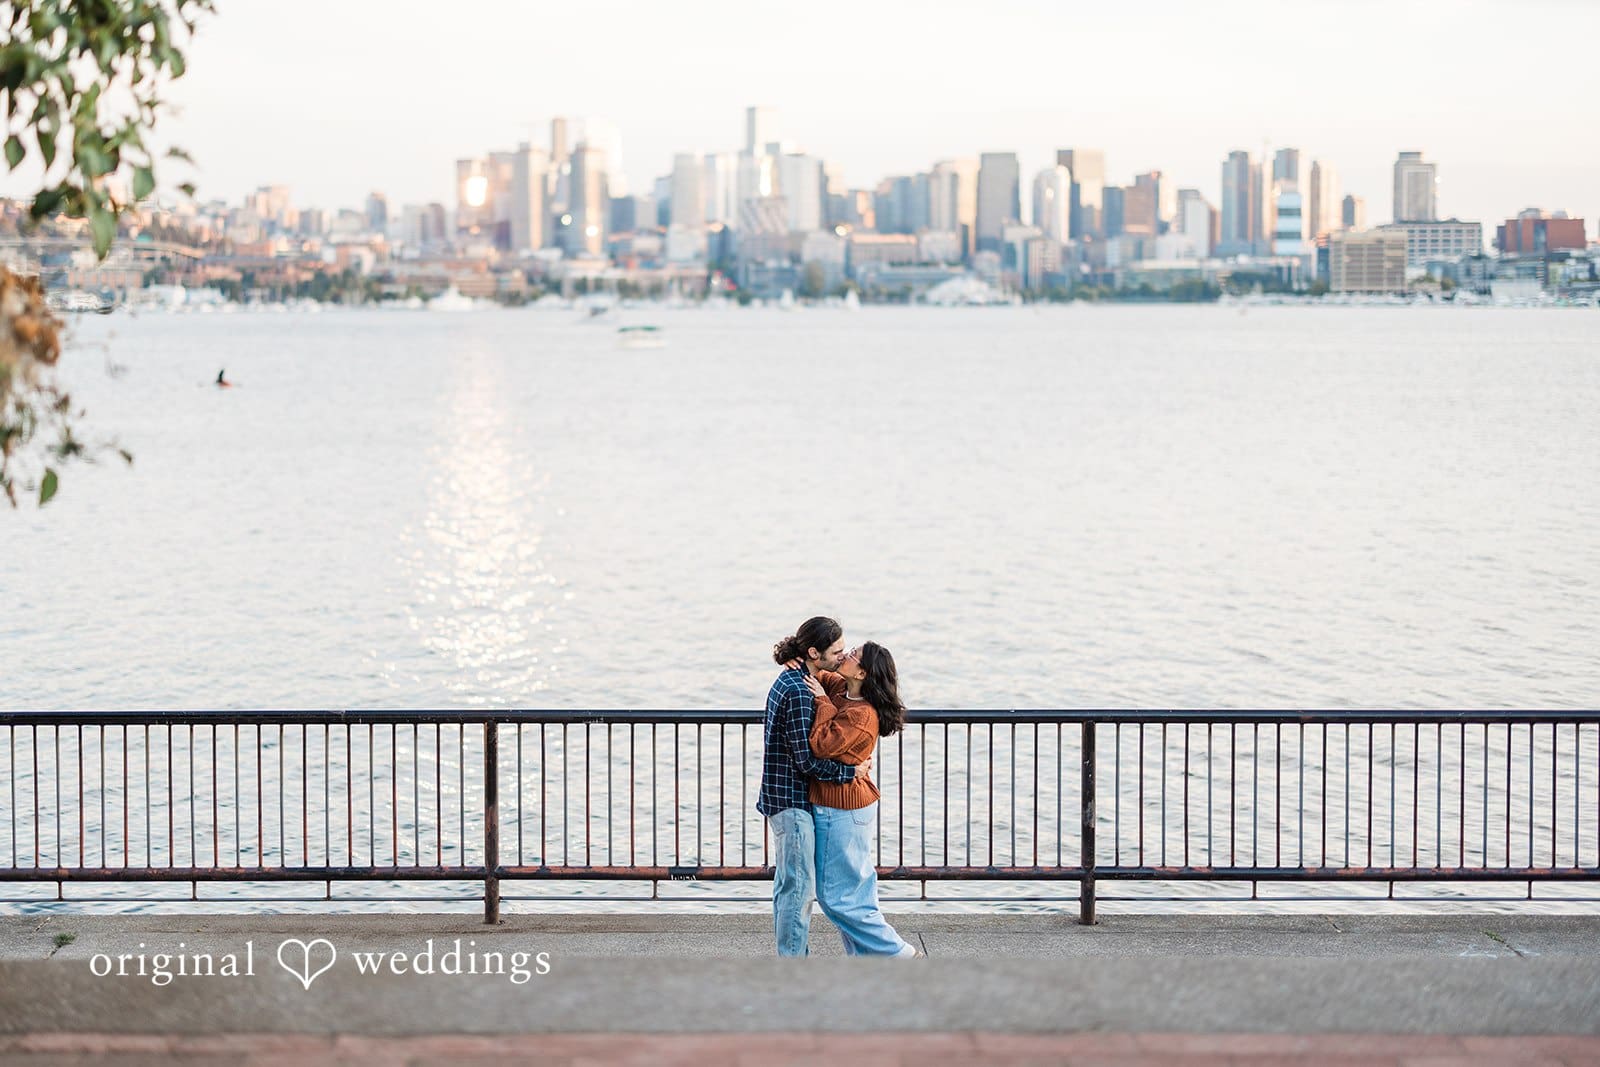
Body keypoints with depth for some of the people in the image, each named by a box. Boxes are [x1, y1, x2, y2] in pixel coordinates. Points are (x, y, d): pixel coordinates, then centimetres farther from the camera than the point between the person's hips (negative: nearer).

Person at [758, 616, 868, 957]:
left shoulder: (791, 680, 11)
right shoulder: (799, 691, -21)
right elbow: (807, 760, -22)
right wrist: (850, 771, -12)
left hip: (784, 797, 10)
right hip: (792, 800, -10)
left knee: (789, 884, 15)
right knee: (799, 886, -6)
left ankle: (794, 959, 23)